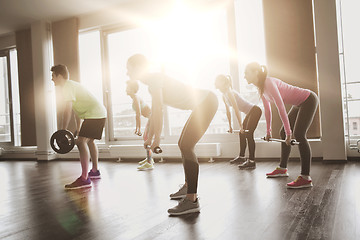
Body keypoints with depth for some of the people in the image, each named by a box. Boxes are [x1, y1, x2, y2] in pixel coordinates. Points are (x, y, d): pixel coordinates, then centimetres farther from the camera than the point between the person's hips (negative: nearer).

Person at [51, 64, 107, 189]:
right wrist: (78, 129, 28)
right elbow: (77, 108, 26)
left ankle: (84, 179, -23)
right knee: (89, 140, 26)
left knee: (81, 142, -18)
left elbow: (68, 111, -18)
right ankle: (95, 171, 39)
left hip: (94, 114, -11)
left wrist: (63, 131, -15)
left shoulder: (67, 87, -9)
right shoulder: (71, 85, 22)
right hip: (100, 113, 11)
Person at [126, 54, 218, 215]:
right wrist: (150, 137, 22)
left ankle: (192, 200, -15)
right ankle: (188, 187, 32)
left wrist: (157, 137, -18)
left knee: (186, 146, -16)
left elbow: (158, 110, -21)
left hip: (206, 102, -10)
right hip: (204, 103, 10)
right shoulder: (153, 81, 16)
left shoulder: (154, 78, -14)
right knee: (183, 145, 16)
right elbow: (155, 112, 20)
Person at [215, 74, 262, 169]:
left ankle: (251, 162, -12)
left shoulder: (230, 93, -21)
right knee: (242, 134, 13)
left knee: (248, 134, -14)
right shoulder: (224, 96, 7)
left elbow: (236, 110, -25)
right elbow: (228, 111, 14)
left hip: (255, 111, -10)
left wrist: (241, 126, -26)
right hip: (249, 112, 10)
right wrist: (230, 126, 17)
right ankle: (241, 157, 27)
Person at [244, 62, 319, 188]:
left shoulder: (269, 83, -26)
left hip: (308, 100, -10)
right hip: (299, 103, 10)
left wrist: (288, 133, -29)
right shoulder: (261, 87, 3)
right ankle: (282, 169, 21)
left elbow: (281, 107, -30)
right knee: (283, 133, 9)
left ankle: (306, 178, -19)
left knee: (299, 134, -20)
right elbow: (267, 109, 10)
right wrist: (268, 131, 13)